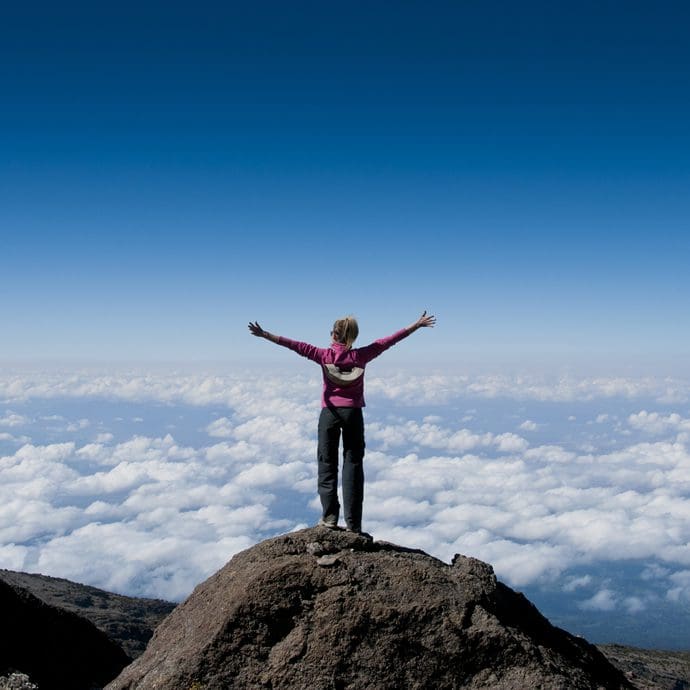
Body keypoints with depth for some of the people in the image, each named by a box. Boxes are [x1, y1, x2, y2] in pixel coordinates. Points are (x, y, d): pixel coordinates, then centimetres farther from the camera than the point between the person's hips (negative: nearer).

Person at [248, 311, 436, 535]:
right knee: (353, 464, 3)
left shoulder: (324, 355, -3)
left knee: (327, 464, 8)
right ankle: (353, 523, 2)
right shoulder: (360, 355, 0)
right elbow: (387, 341, 4)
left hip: (330, 413, -1)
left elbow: (297, 346, -5)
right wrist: (417, 325, 11)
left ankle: (329, 516, 2)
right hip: (353, 413, 1)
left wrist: (265, 335, -2)